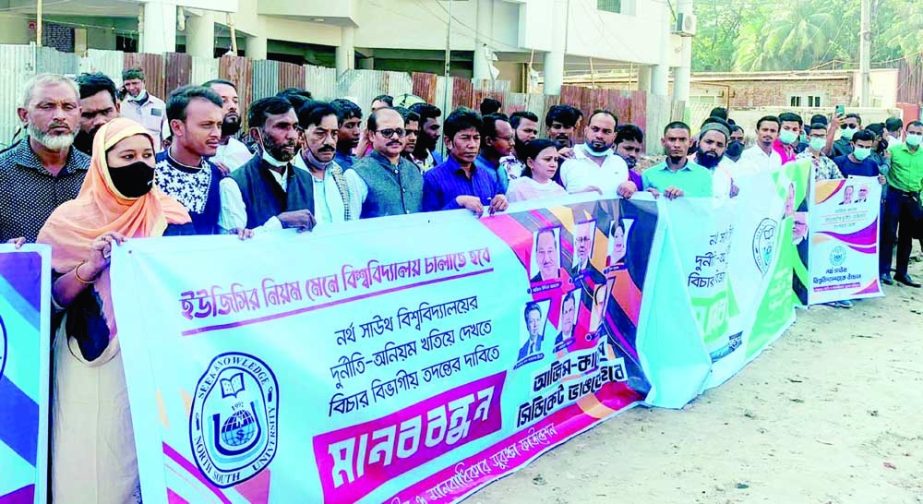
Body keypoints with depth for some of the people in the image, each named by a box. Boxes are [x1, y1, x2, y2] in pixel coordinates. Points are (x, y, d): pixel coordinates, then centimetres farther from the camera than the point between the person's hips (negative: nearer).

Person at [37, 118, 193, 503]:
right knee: (95, 460, 3)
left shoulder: (172, 218, 4)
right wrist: (89, 269, -19)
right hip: (93, 364, -2)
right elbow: (48, 298, -3)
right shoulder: (73, 219, -3)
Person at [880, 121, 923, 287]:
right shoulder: (894, 149, -3)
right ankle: (884, 271, 4)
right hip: (895, 195, -4)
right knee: (889, 234, -3)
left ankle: (901, 272, 20)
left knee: (906, 237, 10)